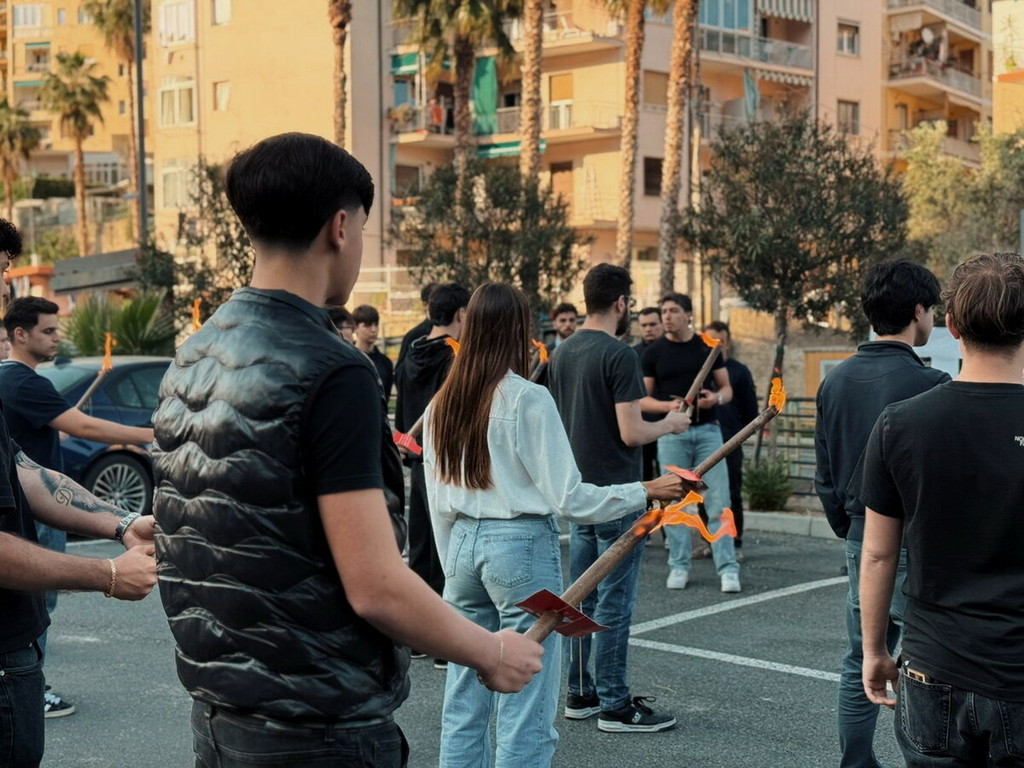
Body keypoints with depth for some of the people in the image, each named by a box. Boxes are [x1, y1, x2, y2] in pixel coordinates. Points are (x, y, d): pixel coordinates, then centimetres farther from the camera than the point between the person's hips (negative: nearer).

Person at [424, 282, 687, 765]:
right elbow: (567, 498, -11)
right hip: (521, 544, -6)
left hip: (462, 544, 6)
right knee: (525, 710, 1)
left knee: (464, 702, 13)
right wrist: (646, 491, -3)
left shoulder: (442, 404, 6)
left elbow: (438, 501, 12)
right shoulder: (528, 399, -11)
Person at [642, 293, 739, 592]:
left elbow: (726, 388, 11)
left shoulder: (708, 348, 6)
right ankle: (678, 567, 14)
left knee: (718, 502, -3)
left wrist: (717, 397, -12)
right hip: (672, 433, 0)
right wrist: (667, 406, -16)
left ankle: (727, 569, 0)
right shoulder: (654, 353, 3)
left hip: (707, 430, 0)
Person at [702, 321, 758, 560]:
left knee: (732, 495, 2)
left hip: (729, 443, -2)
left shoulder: (739, 371, 3)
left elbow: (750, 410, 6)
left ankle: (736, 544, 7)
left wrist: (737, 431, -1)